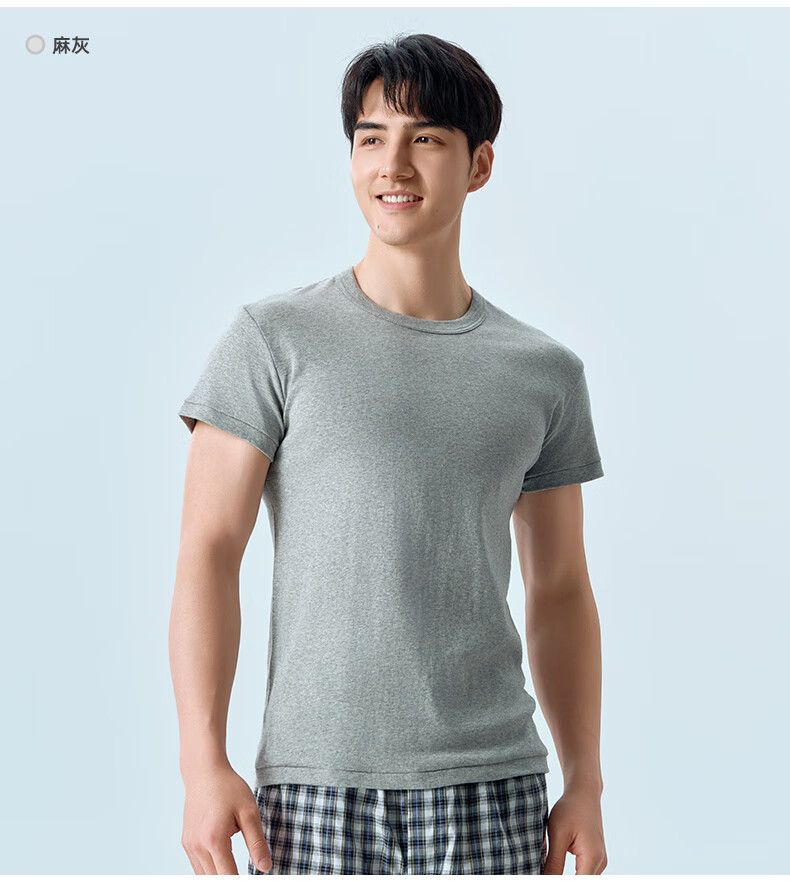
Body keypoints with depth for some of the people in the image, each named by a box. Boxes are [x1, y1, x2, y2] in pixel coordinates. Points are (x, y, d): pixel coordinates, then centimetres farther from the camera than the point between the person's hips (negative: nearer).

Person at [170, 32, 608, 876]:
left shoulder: (545, 372, 9)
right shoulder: (274, 339, 0)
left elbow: (559, 589, 13)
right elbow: (208, 553, -3)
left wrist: (585, 784, 7)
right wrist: (203, 762, -11)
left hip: (493, 786, 2)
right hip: (316, 783, -2)